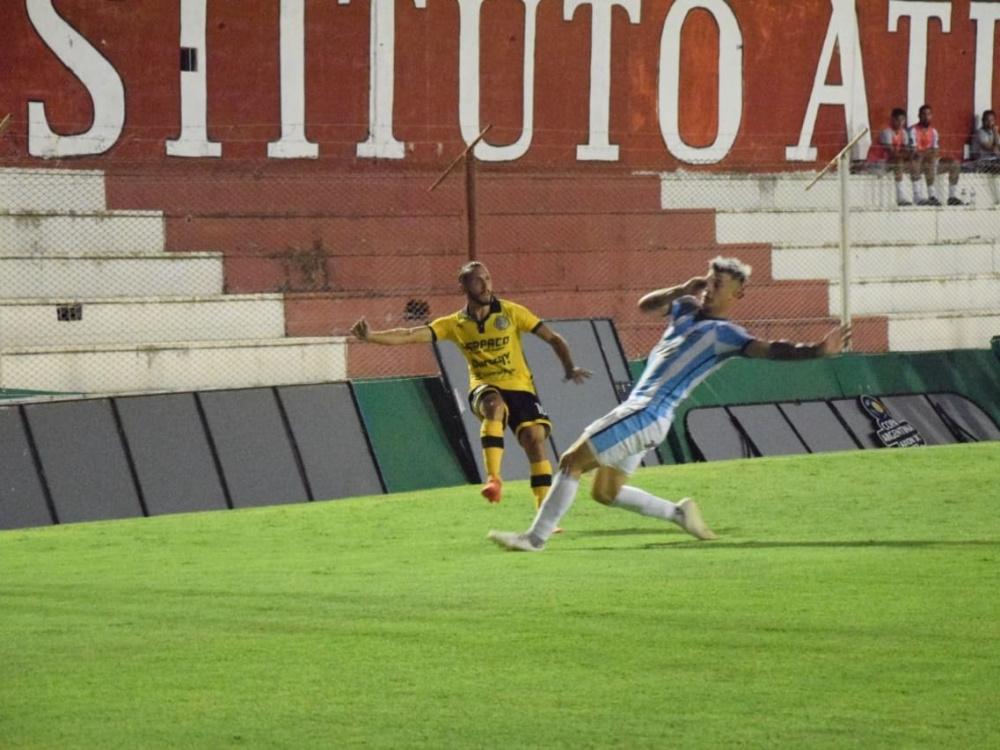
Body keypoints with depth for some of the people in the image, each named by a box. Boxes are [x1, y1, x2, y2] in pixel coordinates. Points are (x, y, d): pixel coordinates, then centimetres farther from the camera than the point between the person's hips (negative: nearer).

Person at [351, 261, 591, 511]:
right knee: (494, 405, -36)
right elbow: (410, 336, -5)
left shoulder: (511, 312, 2)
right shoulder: (455, 324, 4)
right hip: (484, 388, -1)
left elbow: (553, 338, 7)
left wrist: (570, 367, -7)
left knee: (535, 437, -17)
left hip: (519, 387, 1)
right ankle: (493, 478, -38)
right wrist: (370, 336, -18)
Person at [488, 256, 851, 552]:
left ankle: (536, 536, -4)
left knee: (572, 461, -8)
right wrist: (682, 290, 7)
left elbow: (766, 349, -24)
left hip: (647, 416, -9)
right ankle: (678, 512, 21)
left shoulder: (724, 334, -11)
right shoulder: (688, 310, 14)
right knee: (606, 491, 15)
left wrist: (816, 350, -40)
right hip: (637, 410, 9)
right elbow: (646, 305, 25)